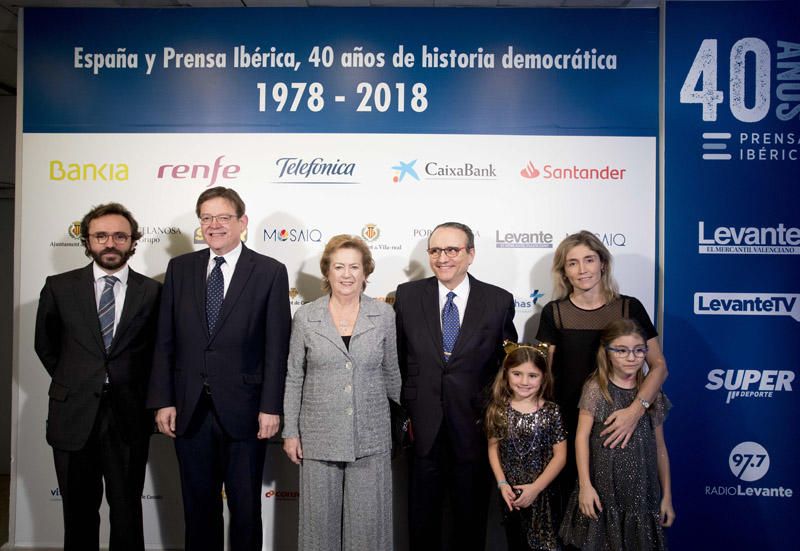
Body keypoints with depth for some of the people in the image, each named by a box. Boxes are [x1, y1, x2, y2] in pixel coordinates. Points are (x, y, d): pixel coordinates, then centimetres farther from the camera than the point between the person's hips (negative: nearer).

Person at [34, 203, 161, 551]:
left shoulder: (153, 292, -2)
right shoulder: (59, 287, 1)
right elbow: (45, 345, 14)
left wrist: (135, 390, 6)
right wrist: (72, 382, 11)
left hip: (128, 416, -1)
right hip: (73, 414, 1)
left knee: (127, 509, 11)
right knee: (78, 510, 14)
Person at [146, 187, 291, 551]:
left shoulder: (270, 272, -4)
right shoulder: (180, 268, 6)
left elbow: (276, 347, -6)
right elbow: (165, 341, 5)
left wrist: (271, 407, -10)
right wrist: (162, 401, 0)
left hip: (243, 410, -3)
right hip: (189, 410, 3)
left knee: (245, 507, 12)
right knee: (198, 506, 16)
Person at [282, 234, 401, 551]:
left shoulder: (384, 315, -1)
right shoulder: (305, 317, -1)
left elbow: (391, 374, 10)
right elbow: (294, 379, 3)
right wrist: (290, 432, 2)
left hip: (371, 438, 0)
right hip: (319, 437, 0)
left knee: (368, 521, 7)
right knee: (320, 519, 10)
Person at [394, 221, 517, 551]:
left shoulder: (499, 301, -3)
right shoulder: (407, 295, -1)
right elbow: (397, 358, 5)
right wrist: (404, 409, 2)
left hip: (474, 428, 0)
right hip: (422, 428, 1)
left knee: (471, 521, 16)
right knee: (422, 518, 16)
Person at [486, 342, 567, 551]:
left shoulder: (551, 412, -10)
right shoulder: (498, 410, -5)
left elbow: (560, 455, -8)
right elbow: (493, 447, 1)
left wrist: (536, 487, -13)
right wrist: (502, 483, -10)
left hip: (543, 491, -2)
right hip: (510, 492, 2)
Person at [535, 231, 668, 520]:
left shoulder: (630, 308, -2)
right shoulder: (554, 313, -1)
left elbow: (658, 366, -2)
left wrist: (636, 409, -18)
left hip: (617, 425, 0)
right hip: (567, 424, 0)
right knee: (570, 503, 9)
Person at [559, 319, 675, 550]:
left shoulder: (652, 394, 4)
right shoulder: (596, 389, -5)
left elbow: (659, 447, 8)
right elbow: (582, 437, -7)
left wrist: (667, 496, 9)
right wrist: (585, 485, -13)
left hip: (642, 490, 3)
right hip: (604, 488, -2)